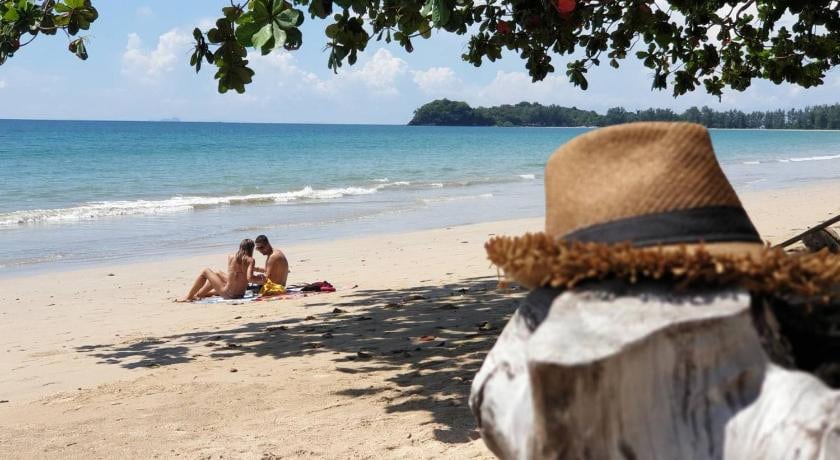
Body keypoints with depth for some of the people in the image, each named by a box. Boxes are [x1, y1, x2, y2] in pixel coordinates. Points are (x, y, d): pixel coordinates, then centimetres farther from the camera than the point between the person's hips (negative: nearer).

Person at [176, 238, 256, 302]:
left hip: (229, 294, -3)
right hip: (241, 294, 3)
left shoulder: (231, 257, -3)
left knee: (205, 271, 20)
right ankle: (198, 294, 48)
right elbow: (249, 277, -21)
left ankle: (188, 297, 27)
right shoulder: (250, 260, -8)